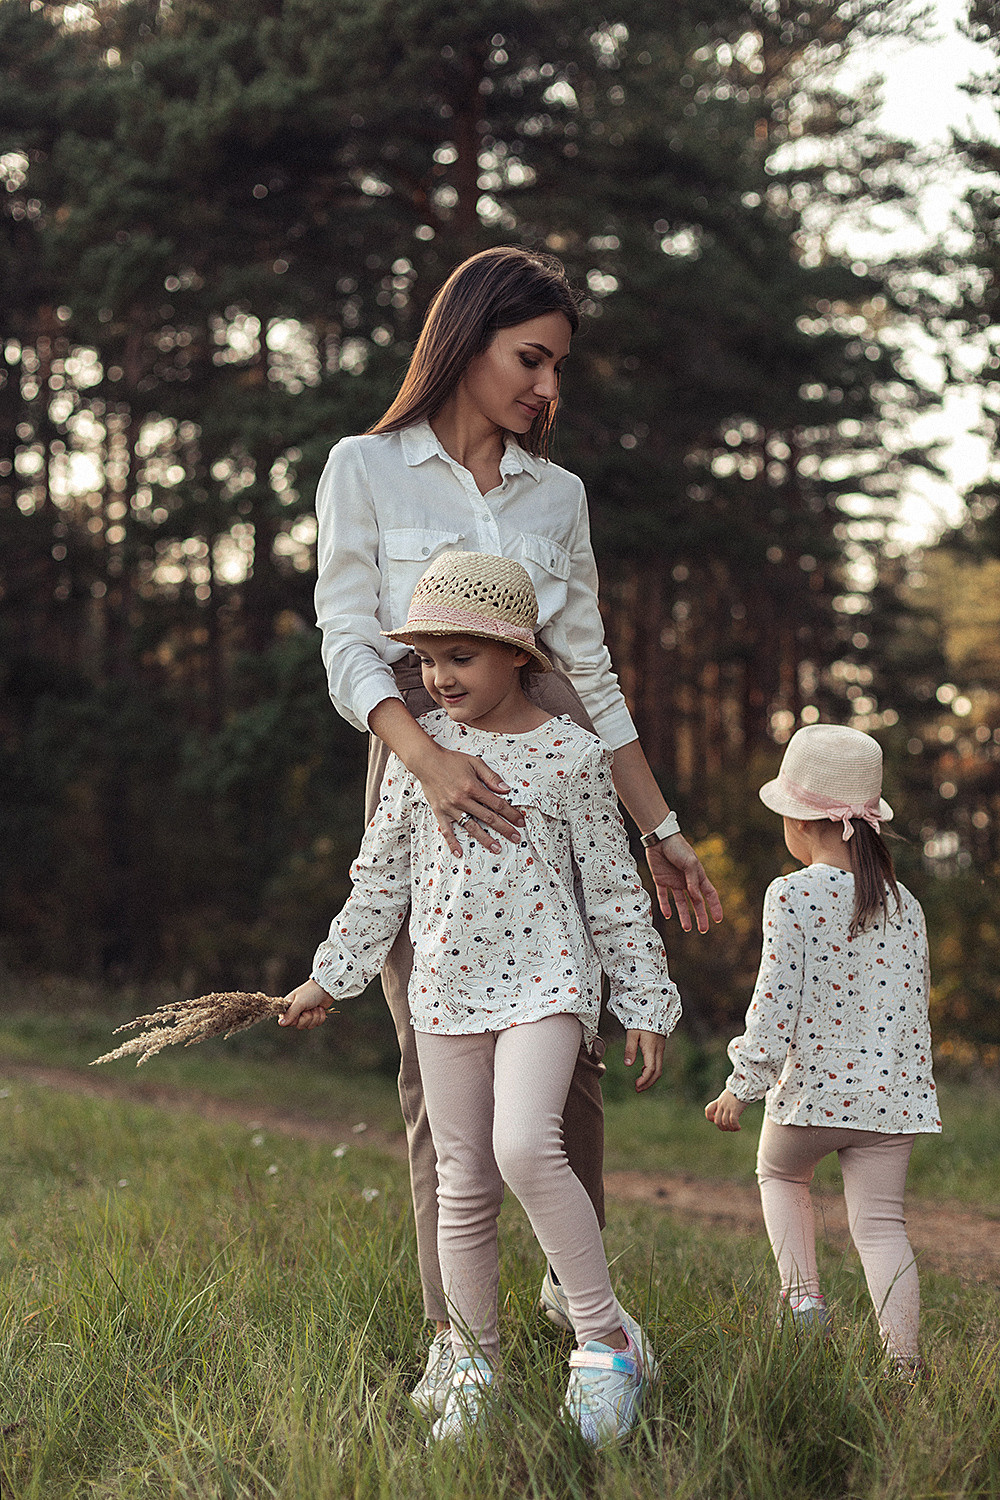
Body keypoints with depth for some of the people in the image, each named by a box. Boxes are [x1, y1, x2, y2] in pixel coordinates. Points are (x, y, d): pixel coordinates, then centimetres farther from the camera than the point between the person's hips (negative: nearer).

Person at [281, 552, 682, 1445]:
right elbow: (381, 878, 14)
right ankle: (475, 1368, 22)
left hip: (544, 980, -4)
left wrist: (646, 1004, 2)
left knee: (526, 1149, -25)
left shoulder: (571, 753, -4)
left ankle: (606, 1337, -13)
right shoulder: (420, 745, 5)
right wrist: (329, 978, 14)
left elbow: (613, 891, 1)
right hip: (446, 990, 4)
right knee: (464, 1187, 9)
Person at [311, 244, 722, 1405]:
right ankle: (454, 1334, 3)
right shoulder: (365, 470, 4)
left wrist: (660, 828, 15)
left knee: (569, 1048, 1)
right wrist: (426, 755, -25)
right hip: (423, 764, -3)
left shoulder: (558, 495, 14)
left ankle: (577, 1285, 20)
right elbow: (347, 644, -6)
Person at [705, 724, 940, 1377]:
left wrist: (741, 1086, -7)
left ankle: (803, 1297, 11)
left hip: (812, 1085, -3)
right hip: (892, 1090, 4)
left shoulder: (793, 896, -11)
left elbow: (776, 1004, -15)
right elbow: (915, 1000, 11)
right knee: (880, 1222, 6)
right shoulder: (905, 905, 5)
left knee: (780, 1174, 25)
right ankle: (904, 1364, -1)